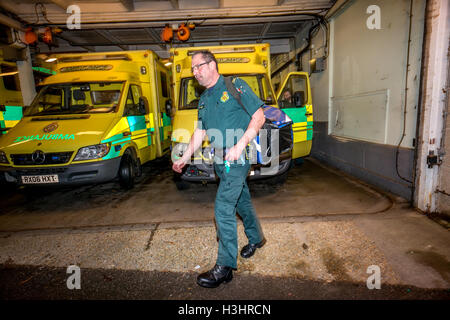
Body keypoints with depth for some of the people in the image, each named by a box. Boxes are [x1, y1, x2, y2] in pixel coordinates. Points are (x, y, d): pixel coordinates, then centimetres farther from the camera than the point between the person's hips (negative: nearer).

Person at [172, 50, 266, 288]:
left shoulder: (235, 86, -6)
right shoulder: (204, 99, 16)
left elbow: (259, 116, -11)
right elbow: (200, 131, 20)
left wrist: (240, 145, -21)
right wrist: (185, 158, 18)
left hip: (237, 158, -7)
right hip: (220, 160, 7)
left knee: (223, 209, -9)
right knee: (242, 201, 20)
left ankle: (225, 267, 4)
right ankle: (256, 238, 42)